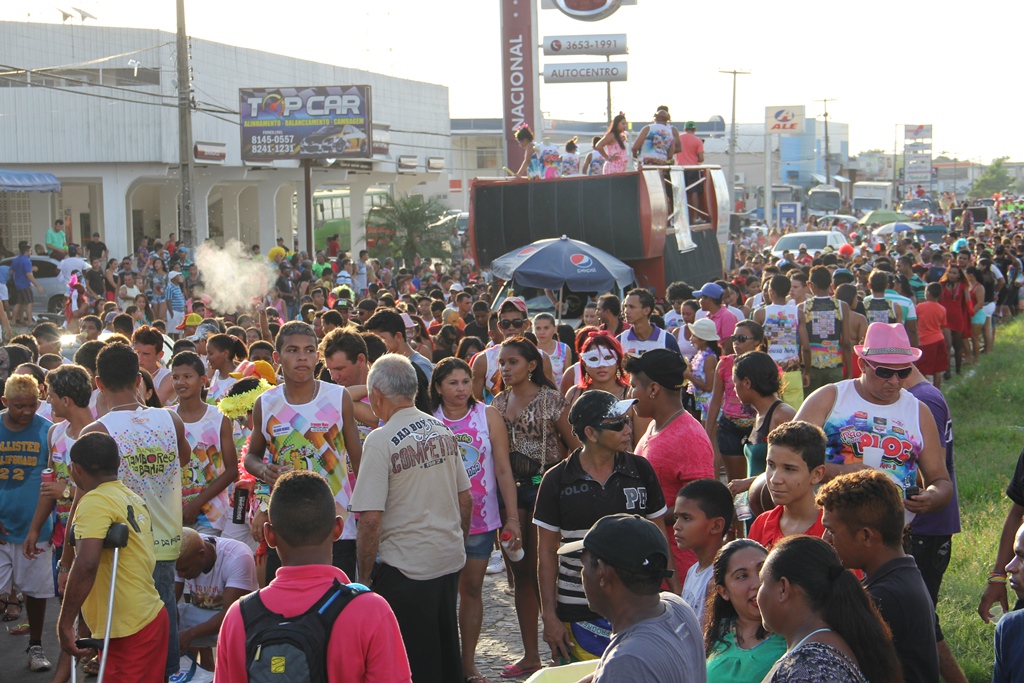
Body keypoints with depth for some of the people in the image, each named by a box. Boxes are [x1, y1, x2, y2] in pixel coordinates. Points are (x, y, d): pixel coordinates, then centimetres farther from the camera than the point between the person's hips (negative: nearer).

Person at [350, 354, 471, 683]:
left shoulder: (381, 440, -16)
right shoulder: (442, 430, 4)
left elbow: (371, 520, -18)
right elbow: (466, 500, 11)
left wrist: (365, 577, -9)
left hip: (406, 567, -6)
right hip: (451, 559, 7)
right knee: (446, 653, 19)